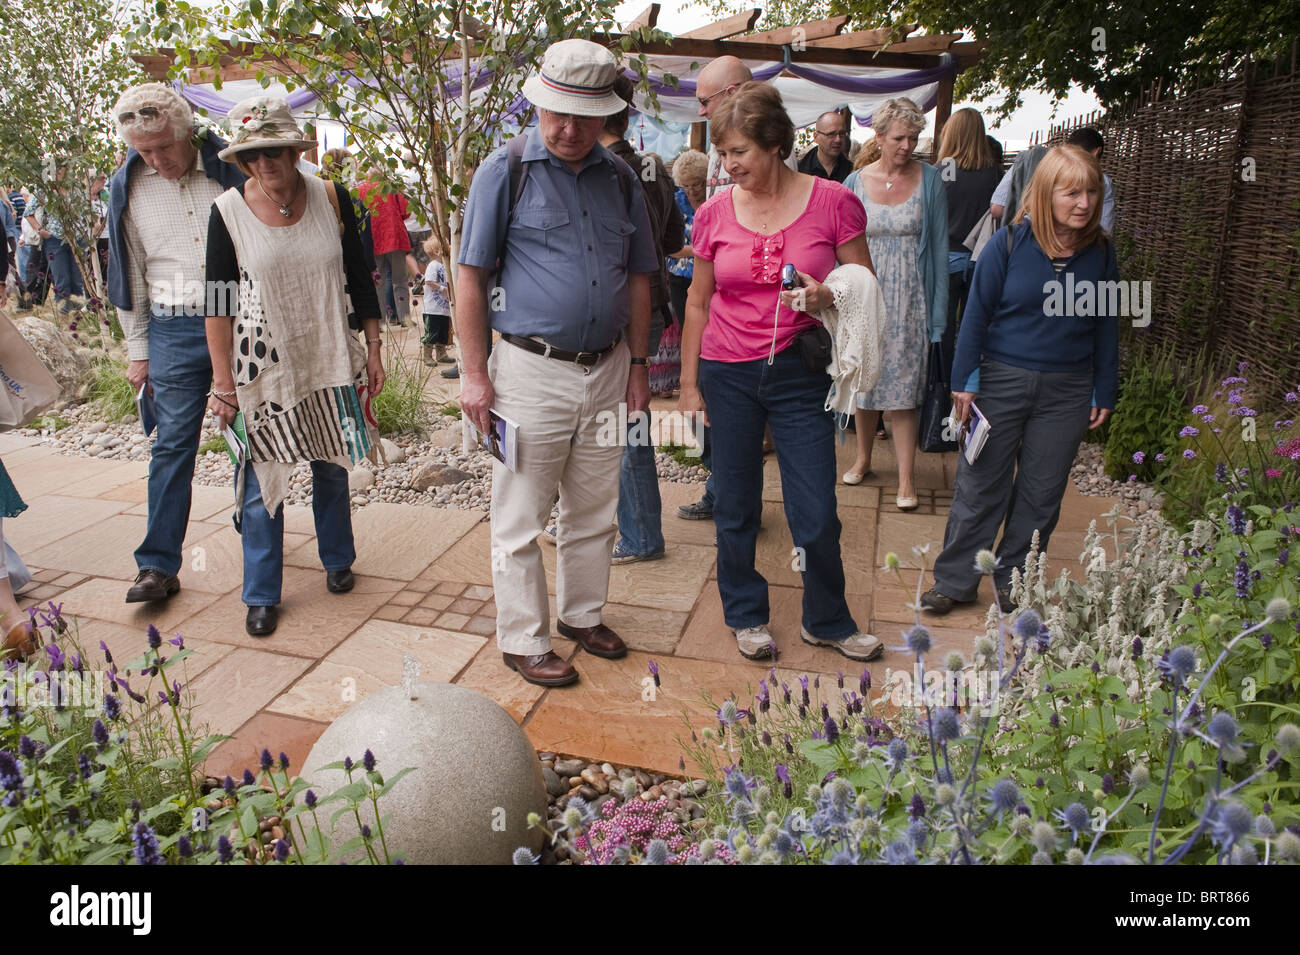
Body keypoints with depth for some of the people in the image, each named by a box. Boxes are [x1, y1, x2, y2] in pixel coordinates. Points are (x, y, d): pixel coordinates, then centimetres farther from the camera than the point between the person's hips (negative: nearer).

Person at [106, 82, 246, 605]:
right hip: (174, 332, 1)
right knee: (171, 447, 0)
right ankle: (158, 565, 5)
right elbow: (130, 273, 11)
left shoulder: (230, 168, -2)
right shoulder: (128, 189, 5)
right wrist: (138, 350, 10)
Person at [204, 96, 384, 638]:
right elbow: (218, 303, -4)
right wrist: (223, 382, -7)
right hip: (262, 363, -2)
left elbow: (359, 278, 6)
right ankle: (262, 596, 17)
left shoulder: (331, 198, -2)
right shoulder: (228, 212, -7)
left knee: (332, 467, 15)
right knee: (261, 480, 1)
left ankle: (337, 561, 38)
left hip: (330, 359, 2)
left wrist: (373, 350, 4)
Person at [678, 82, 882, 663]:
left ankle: (827, 621, 28)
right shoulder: (714, 213, 2)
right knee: (735, 509, 11)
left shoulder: (833, 202, -4)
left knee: (816, 517, 2)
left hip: (800, 374, -1)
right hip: (727, 374, 2)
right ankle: (746, 615, 33)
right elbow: (697, 303, 9)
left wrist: (826, 297, -20)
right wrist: (689, 383, 8)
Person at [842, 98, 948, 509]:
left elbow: (939, 246, 0)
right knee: (863, 382, 11)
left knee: (903, 392, -3)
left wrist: (937, 311, -4)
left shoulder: (929, 180, -1)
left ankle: (906, 479, 6)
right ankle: (863, 458, 31)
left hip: (908, 300, -2)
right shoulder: (856, 182, 3)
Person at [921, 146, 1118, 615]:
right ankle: (955, 581, 16)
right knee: (980, 485, 4)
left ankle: (1014, 581, 27)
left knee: (1041, 492, 10)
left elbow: (1105, 326, 8)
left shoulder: (1100, 252, 1)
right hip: (1002, 381, -3)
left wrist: (1104, 392, 8)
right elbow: (977, 314, -4)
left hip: (1067, 391, 3)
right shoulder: (1008, 243, -8)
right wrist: (964, 380, -5)